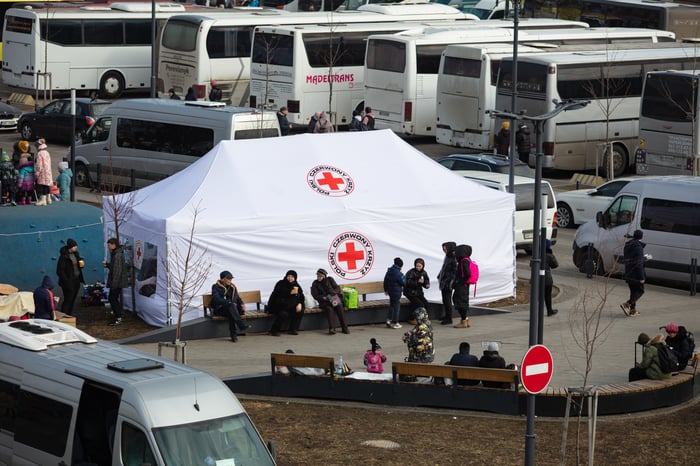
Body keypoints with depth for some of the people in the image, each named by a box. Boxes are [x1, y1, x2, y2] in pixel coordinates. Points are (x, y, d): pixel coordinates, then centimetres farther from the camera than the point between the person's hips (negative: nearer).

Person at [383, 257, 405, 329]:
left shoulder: (389, 271, 2)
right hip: (397, 292, -7)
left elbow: (385, 281, 10)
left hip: (390, 291, 7)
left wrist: (386, 289, 21)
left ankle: (388, 320, 15)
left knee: (391, 305, 20)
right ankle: (395, 323, 6)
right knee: (396, 307, 2)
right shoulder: (398, 273, -21)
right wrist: (403, 277, 2)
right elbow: (403, 283, -15)